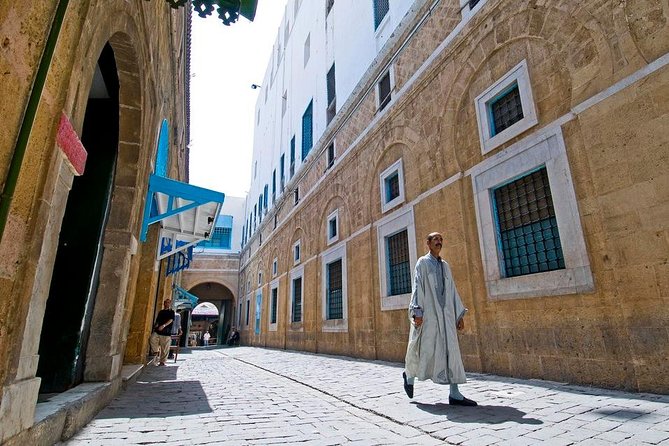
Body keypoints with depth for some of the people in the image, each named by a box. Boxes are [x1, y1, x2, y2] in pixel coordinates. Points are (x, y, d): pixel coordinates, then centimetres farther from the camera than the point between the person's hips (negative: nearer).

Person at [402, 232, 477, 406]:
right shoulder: (422, 262, 2)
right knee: (424, 349, 1)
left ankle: (455, 394, 3)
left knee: (451, 351, 0)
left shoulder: (445, 265, 18)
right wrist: (416, 312, -16)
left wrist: (460, 314, 11)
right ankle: (409, 374, 27)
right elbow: (417, 287, -6)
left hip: (446, 314, 6)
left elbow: (452, 291, 17)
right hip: (428, 314, -5)